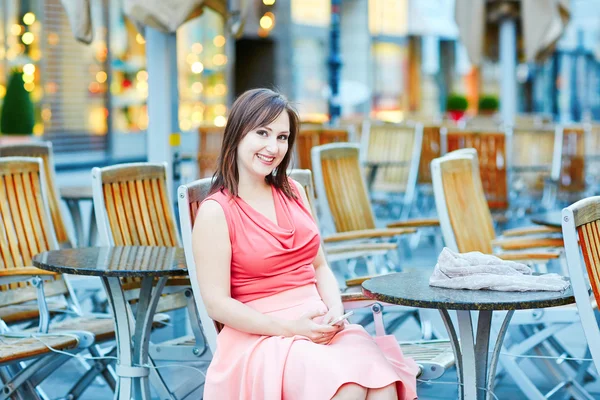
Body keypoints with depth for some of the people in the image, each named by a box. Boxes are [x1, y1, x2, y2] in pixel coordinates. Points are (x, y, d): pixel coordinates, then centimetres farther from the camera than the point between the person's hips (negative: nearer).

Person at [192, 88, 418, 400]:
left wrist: (335, 311, -3)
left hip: (319, 325, 5)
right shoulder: (216, 212, -5)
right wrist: (291, 328, -15)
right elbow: (217, 305, -8)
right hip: (261, 335, -5)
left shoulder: (293, 192, 14)